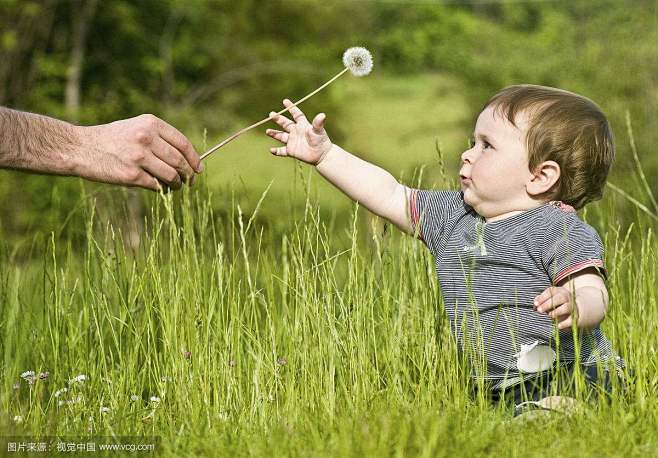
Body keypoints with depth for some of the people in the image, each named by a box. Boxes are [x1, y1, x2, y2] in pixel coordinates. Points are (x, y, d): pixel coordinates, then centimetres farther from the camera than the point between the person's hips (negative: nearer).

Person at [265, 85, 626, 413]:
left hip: (573, 382, -8)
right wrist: (325, 154, 20)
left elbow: (594, 297, -20)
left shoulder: (561, 231, -9)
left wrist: (573, 307, -44)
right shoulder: (451, 216, 15)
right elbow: (389, 196, 22)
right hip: (497, 393, 8)